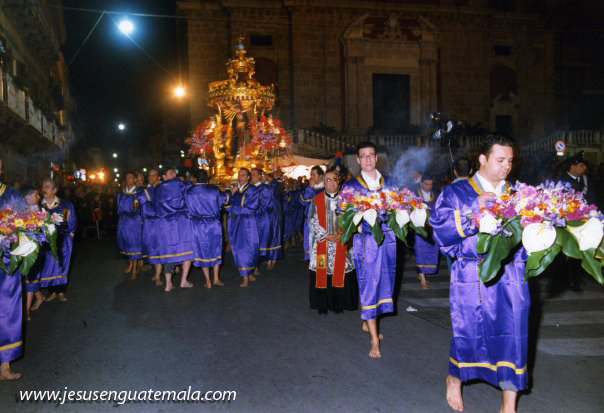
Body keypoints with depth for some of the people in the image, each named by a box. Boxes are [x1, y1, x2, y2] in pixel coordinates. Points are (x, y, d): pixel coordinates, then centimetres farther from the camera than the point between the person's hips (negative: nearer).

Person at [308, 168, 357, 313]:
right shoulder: (316, 200, 5)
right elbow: (312, 221, -1)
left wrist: (342, 234, -12)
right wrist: (326, 235, -10)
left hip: (342, 244, 0)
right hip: (322, 244, 0)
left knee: (340, 273, 1)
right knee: (323, 274, 1)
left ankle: (338, 304, 13)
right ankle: (323, 304, 13)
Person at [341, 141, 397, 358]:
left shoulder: (389, 182, 11)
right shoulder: (351, 186, 2)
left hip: (387, 239, 4)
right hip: (366, 240, -4)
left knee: (383, 282, 11)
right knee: (368, 285, -3)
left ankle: (367, 322, 33)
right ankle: (374, 339, 2)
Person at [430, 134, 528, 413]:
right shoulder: (457, 193, 1)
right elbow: (441, 229, -11)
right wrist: (474, 208, -17)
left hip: (511, 277, 3)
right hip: (472, 277, -3)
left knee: (513, 336, 2)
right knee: (468, 334, 6)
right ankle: (454, 380, 37)